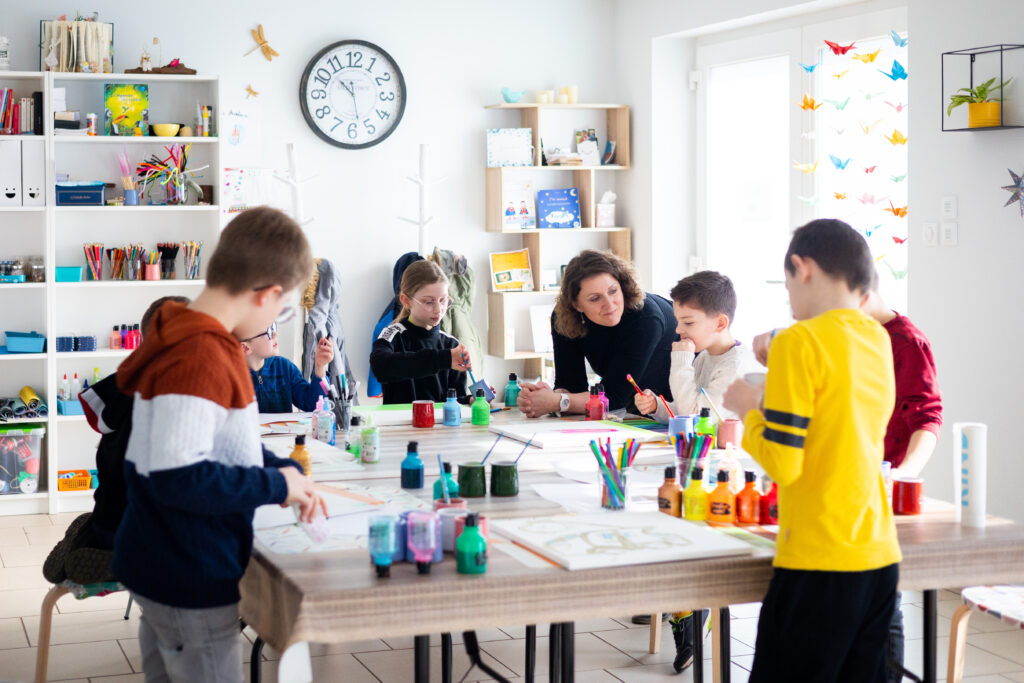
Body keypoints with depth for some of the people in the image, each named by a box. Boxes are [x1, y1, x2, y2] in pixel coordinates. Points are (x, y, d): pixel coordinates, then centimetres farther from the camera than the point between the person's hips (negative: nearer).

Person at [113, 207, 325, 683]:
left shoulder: (185, 335, 5)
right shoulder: (200, 359, -25)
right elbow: (177, 478, -30)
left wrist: (287, 474, 9)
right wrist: (275, 485, -19)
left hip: (162, 567, 10)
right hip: (191, 583, -10)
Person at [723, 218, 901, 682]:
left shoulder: (799, 341, -12)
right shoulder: (877, 339, 10)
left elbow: (783, 464, -15)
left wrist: (749, 411, 1)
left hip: (819, 561, -7)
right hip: (880, 555, 7)